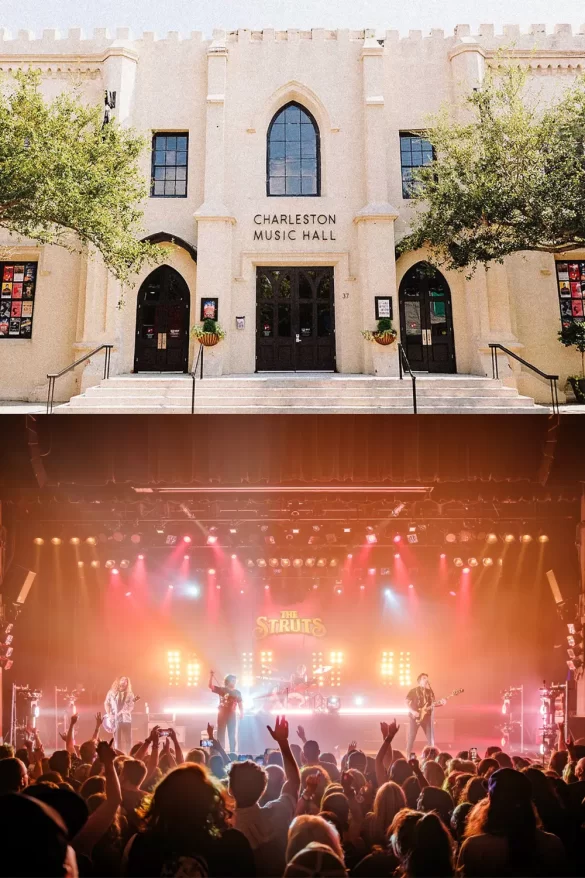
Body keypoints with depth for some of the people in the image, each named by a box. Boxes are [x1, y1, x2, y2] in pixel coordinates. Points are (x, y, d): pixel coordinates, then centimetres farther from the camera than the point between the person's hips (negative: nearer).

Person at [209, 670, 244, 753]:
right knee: (220, 734, 4)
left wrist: (242, 713, -5)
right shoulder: (221, 690, 1)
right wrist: (211, 676, -24)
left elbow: (240, 704, 9)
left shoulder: (237, 692, 5)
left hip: (232, 715, 1)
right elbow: (211, 686, -8)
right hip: (222, 714, -1)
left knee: (233, 735, 2)